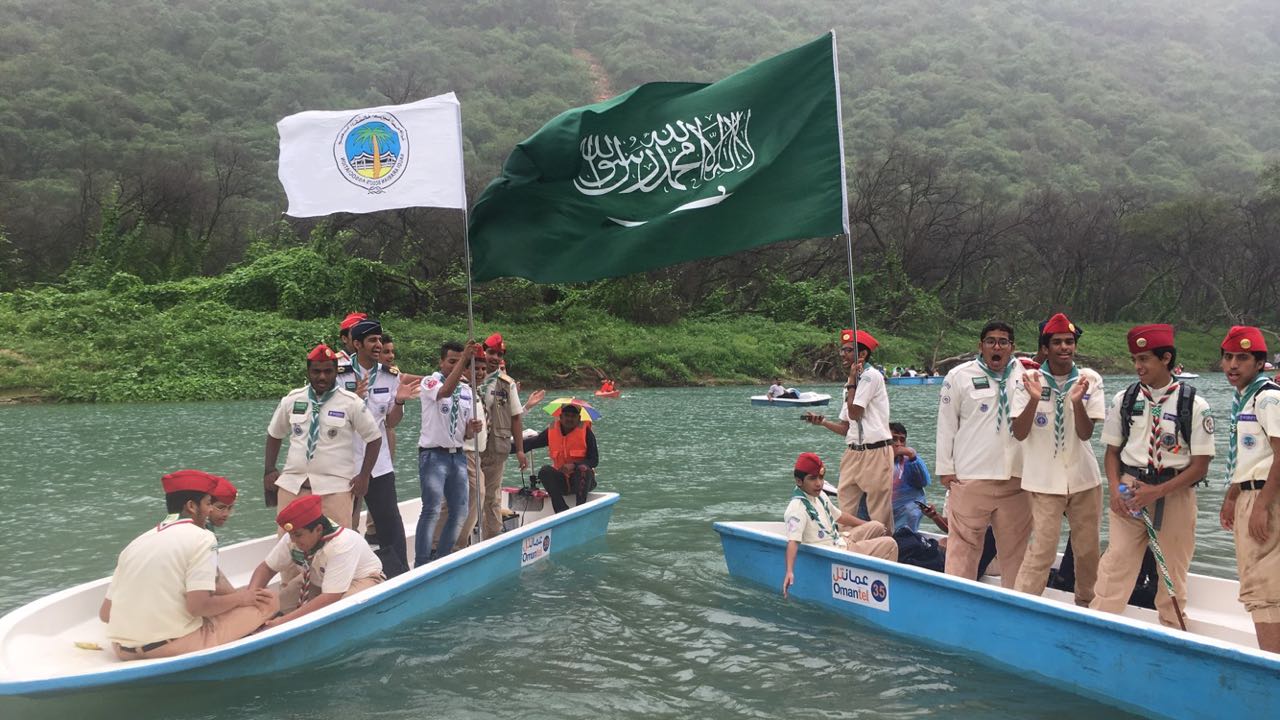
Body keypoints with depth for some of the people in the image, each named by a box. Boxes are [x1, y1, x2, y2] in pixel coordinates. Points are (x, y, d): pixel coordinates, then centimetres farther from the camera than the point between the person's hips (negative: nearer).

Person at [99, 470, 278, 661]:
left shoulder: (138, 542, 13)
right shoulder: (200, 537, -6)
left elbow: (105, 613, 11)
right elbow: (198, 606, -17)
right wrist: (239, 598, 1)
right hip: (172, 650, -7)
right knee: (268, 601, 2)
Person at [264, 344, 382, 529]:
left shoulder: (351, 402, -4)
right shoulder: (292, 399, 6)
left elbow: (374, 437, 2)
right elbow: (274, 434, 18)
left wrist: (364, 476, -4)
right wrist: (270, 470, 10)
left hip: (335, 486, -3)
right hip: (292, 484, 3)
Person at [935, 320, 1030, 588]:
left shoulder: (1025, 375, 9)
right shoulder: (960, 376, 2)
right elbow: (946, 424, 2)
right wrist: (946, 469, -1)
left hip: (1016, 477, 3)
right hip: (970, 478, -3)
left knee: (1015, 546, 11)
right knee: (964, 544, -1)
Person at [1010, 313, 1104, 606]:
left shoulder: (1090, 380, -1)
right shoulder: (1029, 380, -6)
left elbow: (1086, 433, -8)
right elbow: (1019, 434, -10)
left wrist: (1076, 401, -25)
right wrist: (1033, 399, -24)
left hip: (1084, 477, 3)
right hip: (1043, 480, -3)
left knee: (1089, 549, 13)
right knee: (1042, 549, -8)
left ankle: (1085, 603, 33)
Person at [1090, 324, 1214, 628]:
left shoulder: (1194, 405, -6)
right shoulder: (1124, 399, 4)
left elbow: (1200, 465, -6)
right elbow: (1112, 451, 10)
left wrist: (1156, 492, -16)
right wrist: (1115, 489, -7)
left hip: (1174, 492, -2)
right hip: (1129, 491, 2)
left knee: (1173, 571, 8)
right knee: (1115, 562, -2)